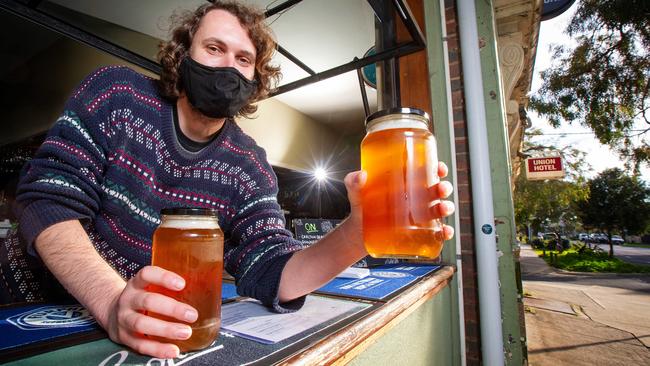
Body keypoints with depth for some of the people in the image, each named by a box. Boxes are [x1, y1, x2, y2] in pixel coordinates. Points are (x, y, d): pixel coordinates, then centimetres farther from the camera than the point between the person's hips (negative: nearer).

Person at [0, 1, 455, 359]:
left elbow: (269, 275, -17)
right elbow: (47, 201, -17)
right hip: (63, 304, 0)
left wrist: (357, 233, -35)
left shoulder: (248, 166, -9)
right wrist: (112, 301, -35)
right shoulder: (115, 95, -10)